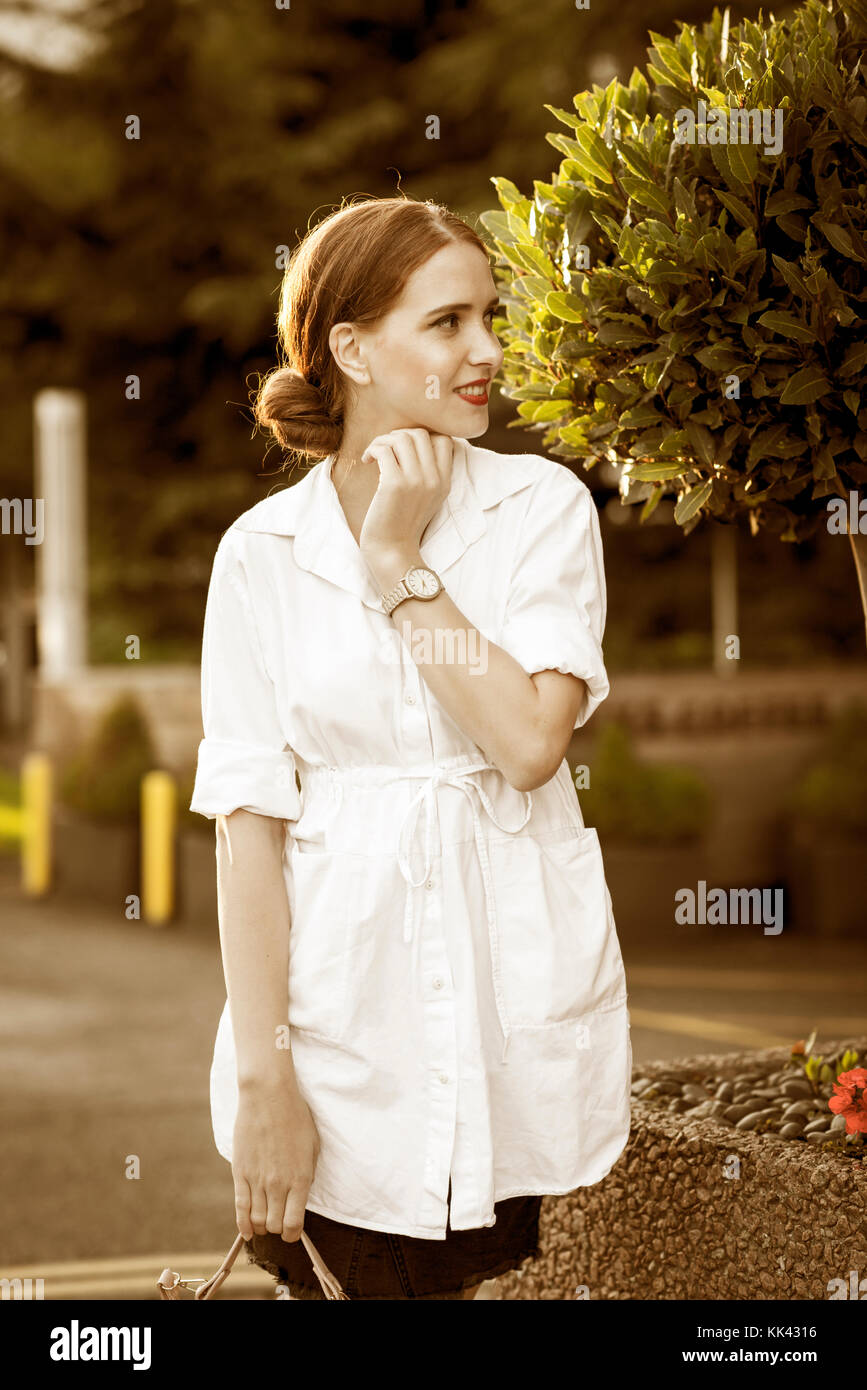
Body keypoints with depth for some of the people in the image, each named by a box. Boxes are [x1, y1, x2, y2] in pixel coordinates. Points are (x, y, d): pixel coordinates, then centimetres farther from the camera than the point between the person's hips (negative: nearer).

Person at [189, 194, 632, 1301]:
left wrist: (401, 565, -10)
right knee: (384, 1279, 5)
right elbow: (249, 818, -4)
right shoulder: (263, 551, 0)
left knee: (474, 1273, 7)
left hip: (518, 1002, 1)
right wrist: (264, 1073, -9)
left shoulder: (542, 506, 0)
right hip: (345, 1021, 0)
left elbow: (531, 739, -13)